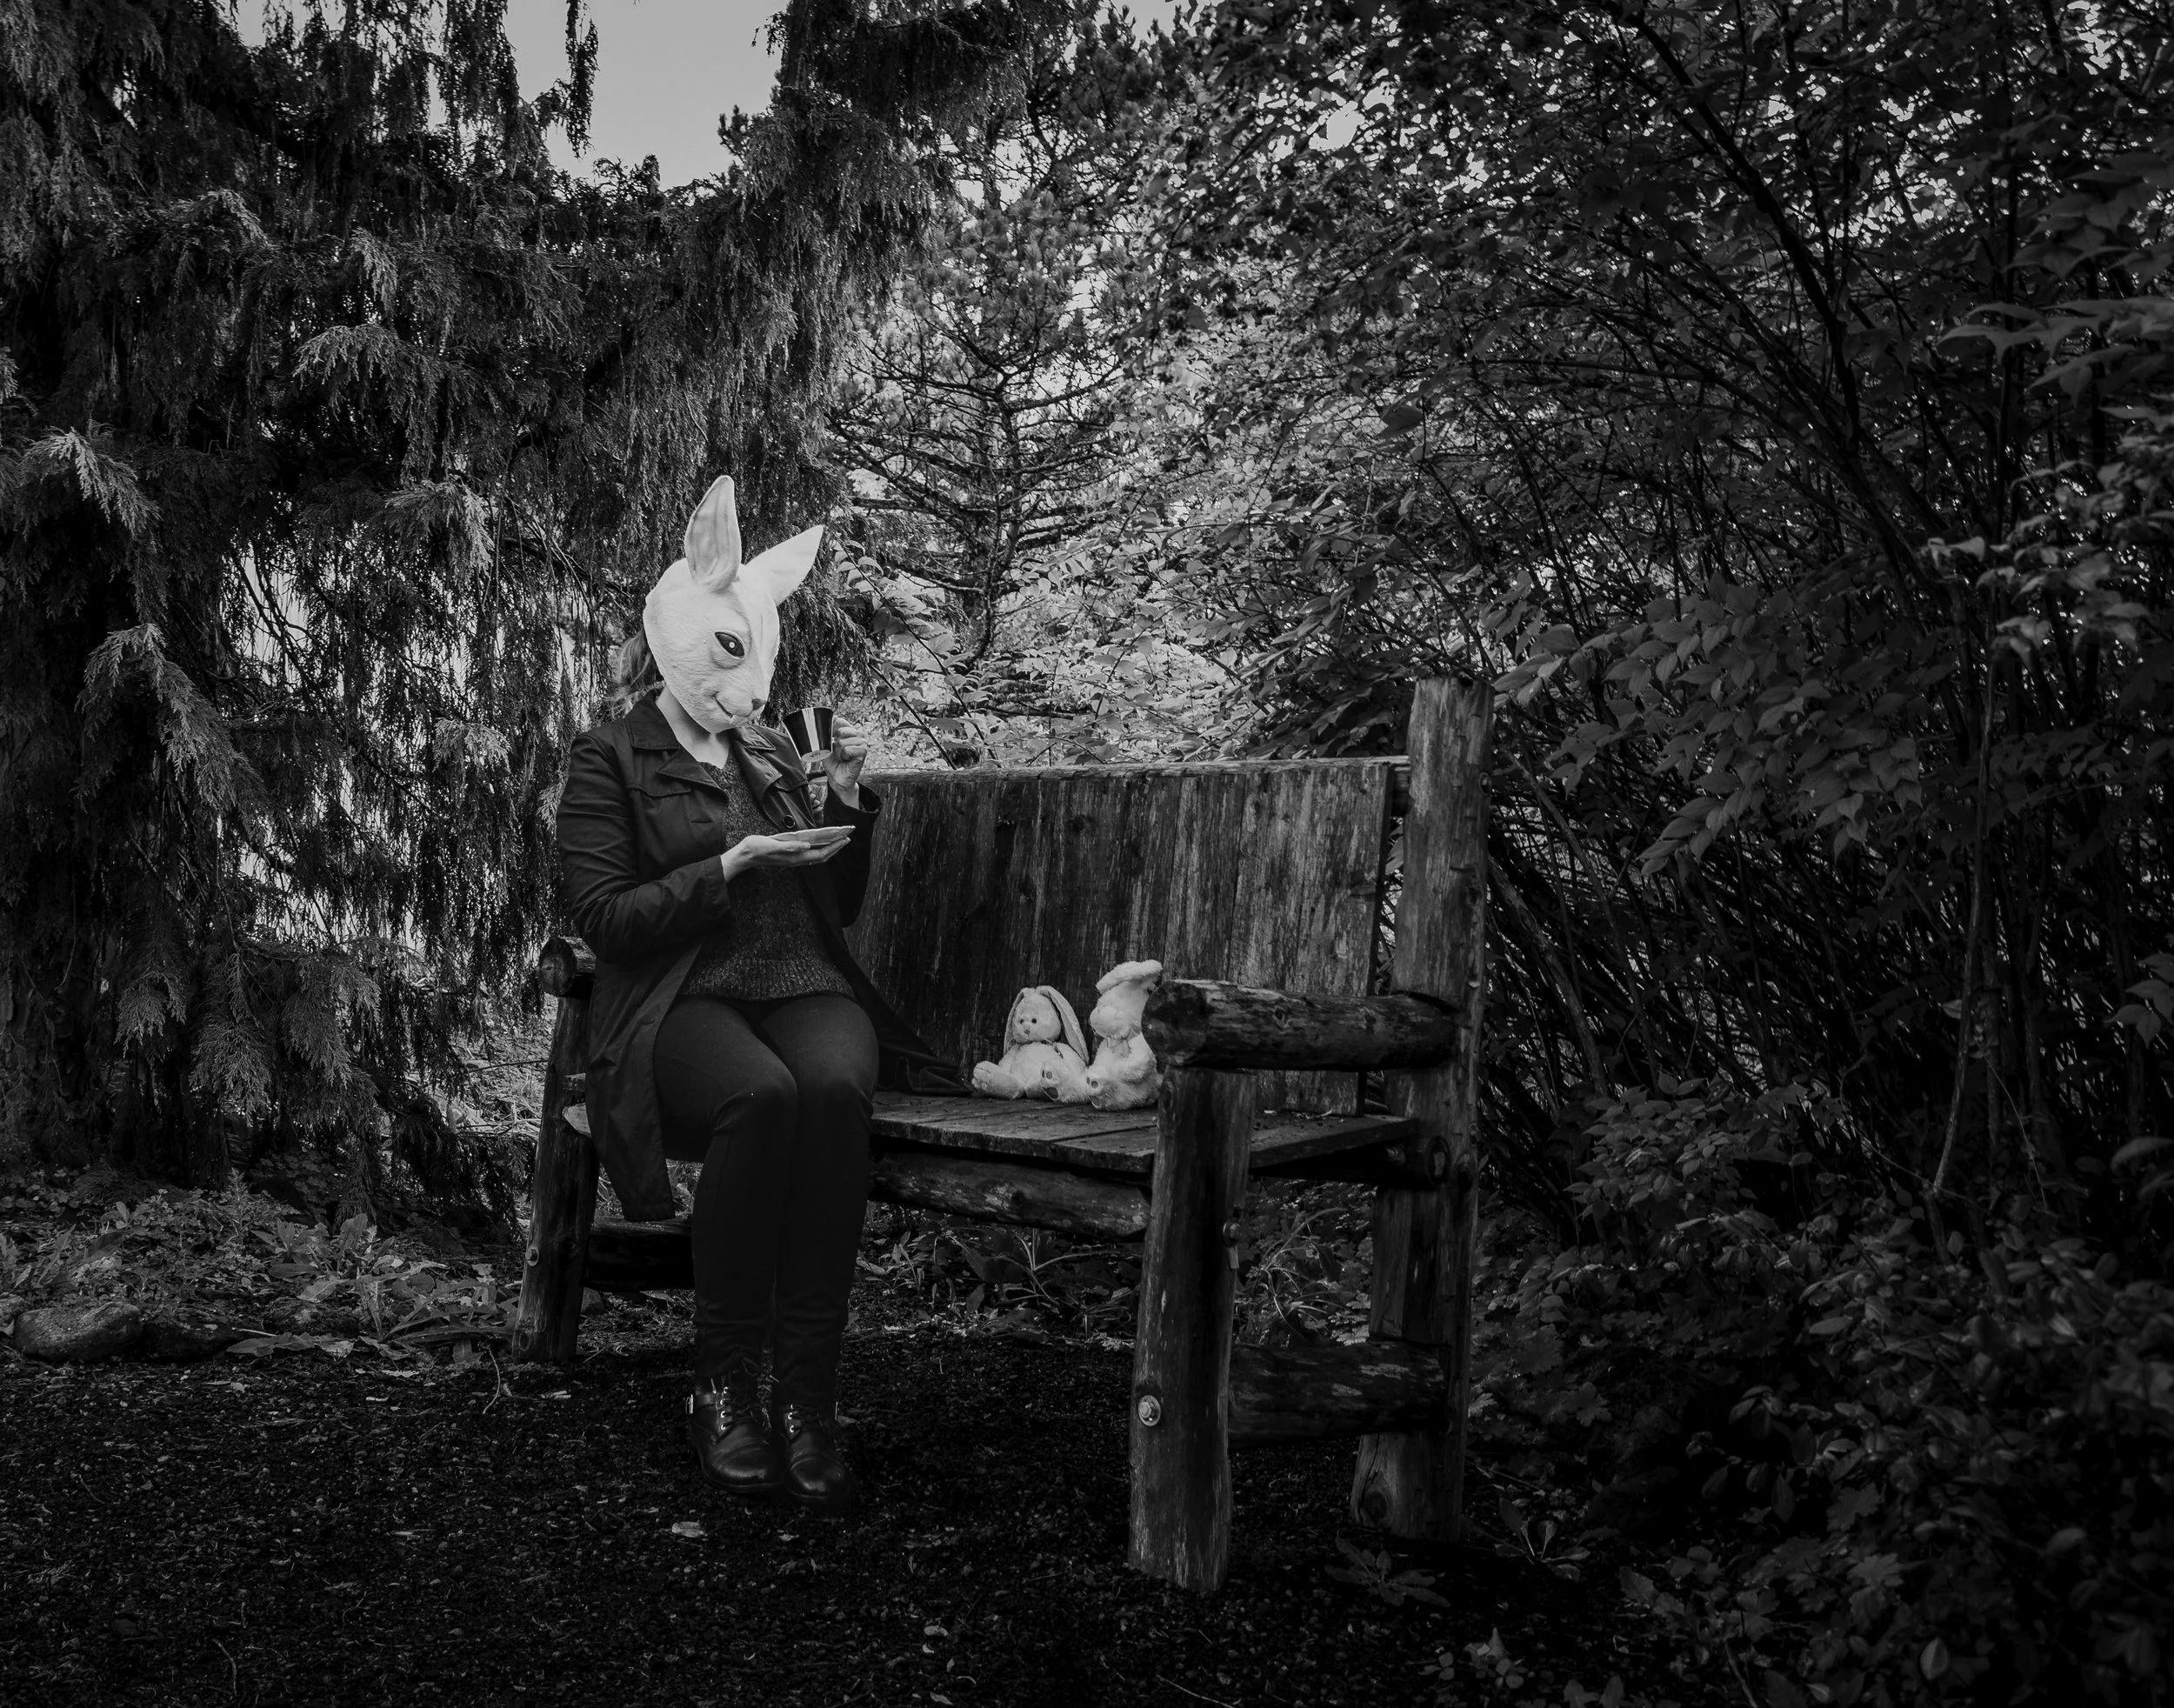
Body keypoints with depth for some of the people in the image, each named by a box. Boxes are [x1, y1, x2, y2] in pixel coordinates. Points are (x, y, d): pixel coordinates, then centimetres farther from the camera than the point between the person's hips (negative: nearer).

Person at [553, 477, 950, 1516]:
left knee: (834, 1088, -33)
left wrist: (850, 804, 5)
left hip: (804, 990, 4)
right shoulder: (610, 761, 6)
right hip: (680, 1003, -3)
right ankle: (723, 1386, -23)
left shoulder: (771, 754, 20)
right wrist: (733, 866, -14)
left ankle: (806, 1394, -31)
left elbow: (838, 907, 22)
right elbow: (605, 921, -5)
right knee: (761, 1094, -38)